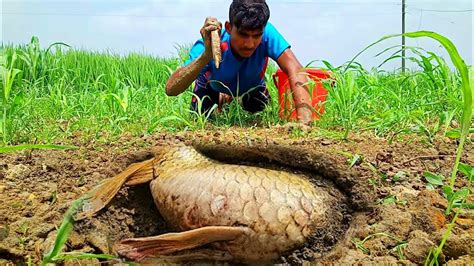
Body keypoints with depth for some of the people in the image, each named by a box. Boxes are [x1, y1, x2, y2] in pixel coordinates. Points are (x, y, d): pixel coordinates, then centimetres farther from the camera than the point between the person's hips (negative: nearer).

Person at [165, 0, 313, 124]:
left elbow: (296, 71, -49)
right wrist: (206, 55, -64)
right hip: (214, 88, -1)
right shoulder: (207, 46, -42)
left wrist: (304, 122, -64)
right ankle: (221, 102, 22)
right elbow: (171, 89, -50)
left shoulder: (267, 33, -40)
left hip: (251, 87, 1)